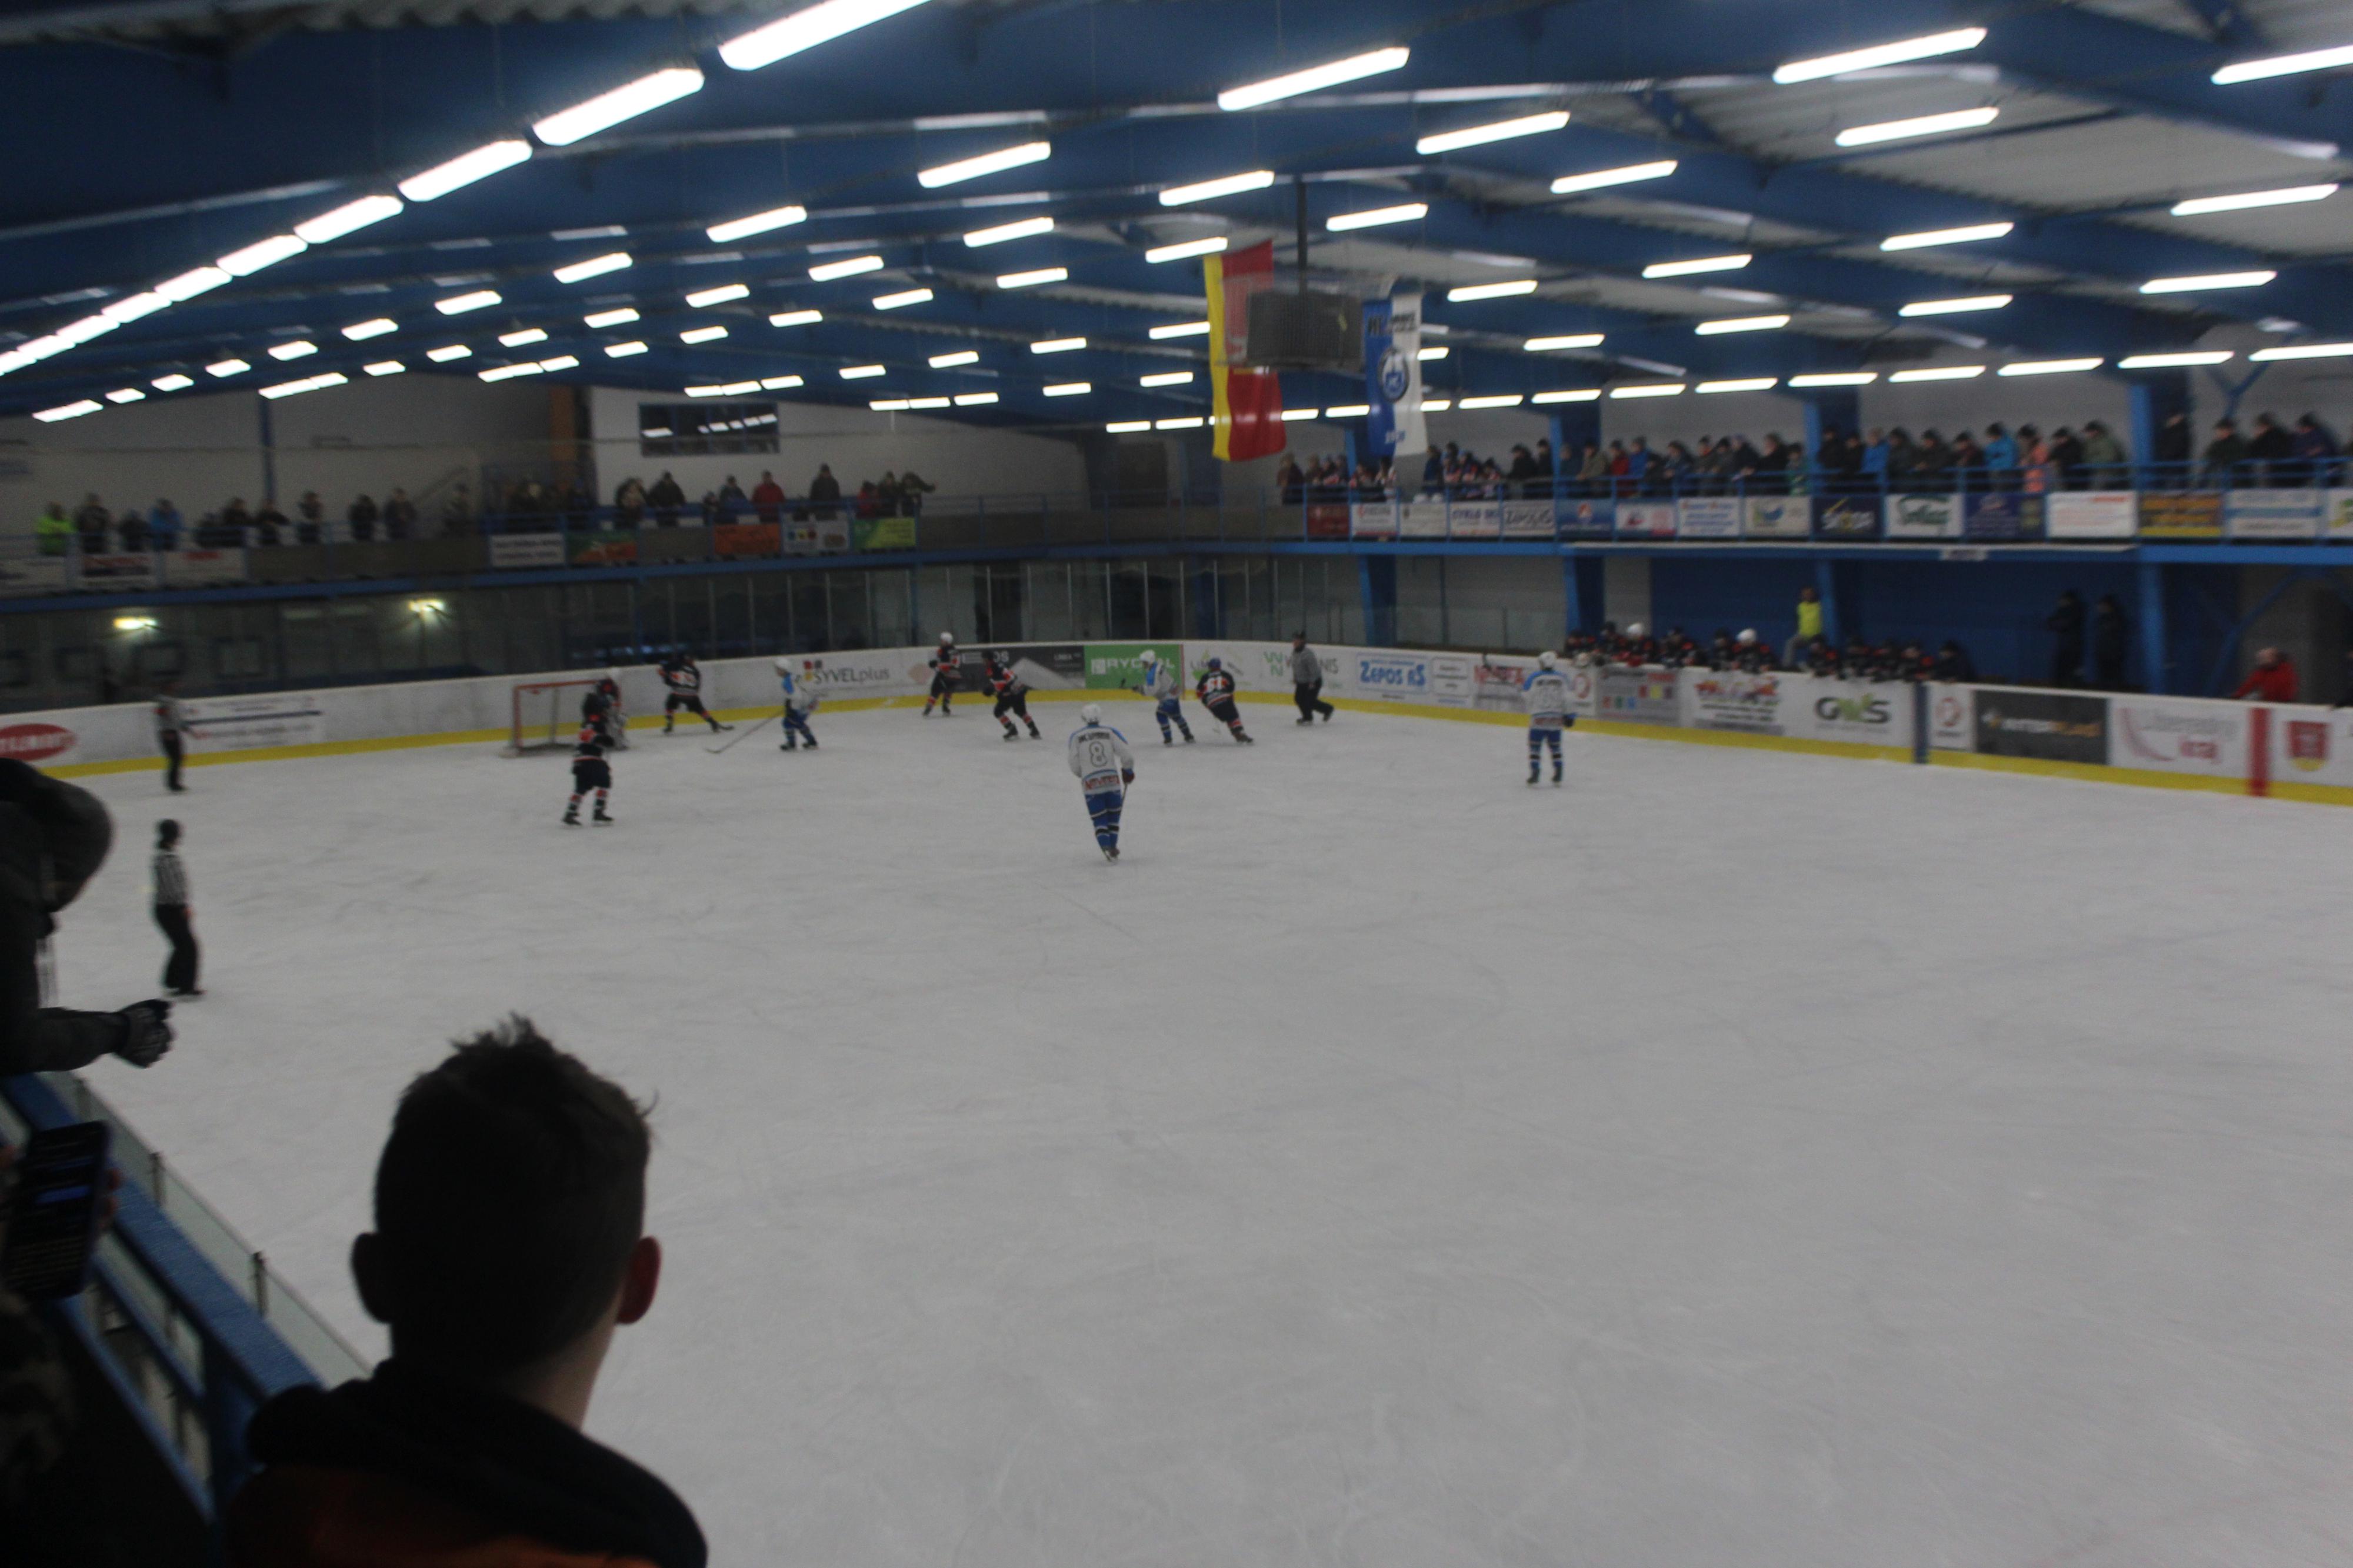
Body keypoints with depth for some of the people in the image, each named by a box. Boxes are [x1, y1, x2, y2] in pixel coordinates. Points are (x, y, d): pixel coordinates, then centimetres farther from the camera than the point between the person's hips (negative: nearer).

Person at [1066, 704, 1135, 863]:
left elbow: (1074, 766, 3)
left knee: (1100, 820, 5)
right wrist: (1128, 771, 20)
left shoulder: (1076, 736, 3)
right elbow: (1127, 755, 0)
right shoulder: (1110, 732, 4)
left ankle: (1107, 847, -13)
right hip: (1113, 781, 1)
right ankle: (1112, 846, 16)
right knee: (1113, 816, 18)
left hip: (1091, 784, -1)